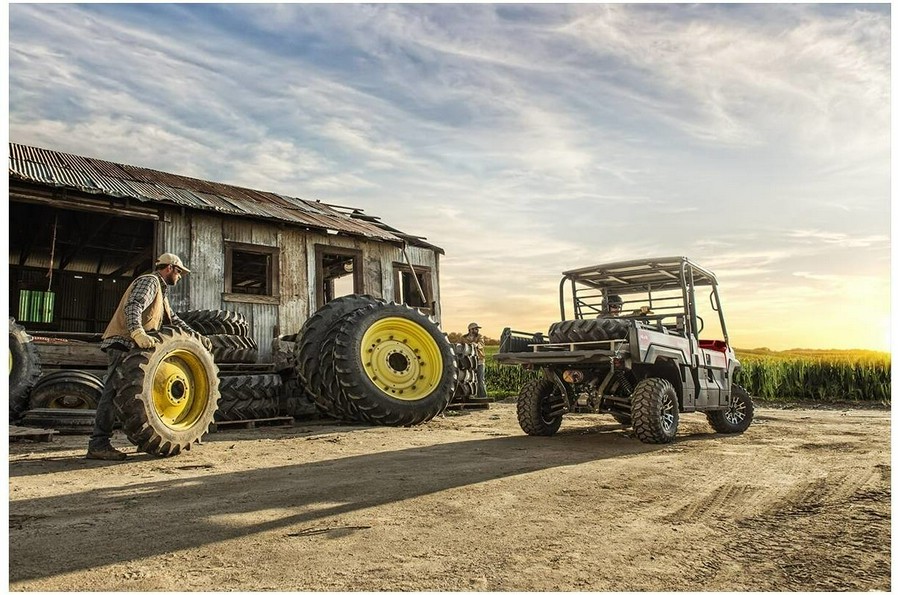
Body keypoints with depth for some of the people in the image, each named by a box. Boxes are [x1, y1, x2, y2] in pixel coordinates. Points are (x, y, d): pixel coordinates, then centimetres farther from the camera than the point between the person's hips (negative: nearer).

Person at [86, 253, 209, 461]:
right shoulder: (149, 281, -6)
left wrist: (196, 336, 19)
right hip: (122, 342, -10)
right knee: (114, 390, -16)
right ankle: (98, 444, -18)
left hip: (134, 346, 10)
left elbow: (173, 319, 28)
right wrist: (138, 333, -40)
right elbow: (133, 307, -24)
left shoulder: (161, 290, 26)